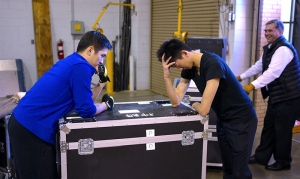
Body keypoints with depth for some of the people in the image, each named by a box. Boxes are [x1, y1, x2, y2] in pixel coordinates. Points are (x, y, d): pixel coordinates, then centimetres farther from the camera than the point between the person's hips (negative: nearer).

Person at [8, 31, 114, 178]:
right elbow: (86, 110, -16)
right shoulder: (81, 66, -16)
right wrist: (106, 104, 3)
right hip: (32, 127, -10)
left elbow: (83, 100, 19)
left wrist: (102, 81, 8)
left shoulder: (73, 62, 14)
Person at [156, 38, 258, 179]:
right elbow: (176, 101, -3)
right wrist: (167, 76, -14)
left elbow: (203, 110, -29)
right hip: (223, 119, 8)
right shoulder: (189, 67, -2)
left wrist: (195, 105, -7)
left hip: (241, 120, -8)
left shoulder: (213, 63, -28)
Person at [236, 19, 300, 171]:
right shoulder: (269, 48, 12)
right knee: (268, 125, 14)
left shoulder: (283, 49, -22)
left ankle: (283, 162, 17)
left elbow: (273, 72, -33)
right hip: (276, 95, 10)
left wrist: (252, 86, -39)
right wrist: (240, 77, 19)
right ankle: (261, 156, 25)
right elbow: (258, 66, 22)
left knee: (282, 129, 0)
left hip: (288, 96, -10)